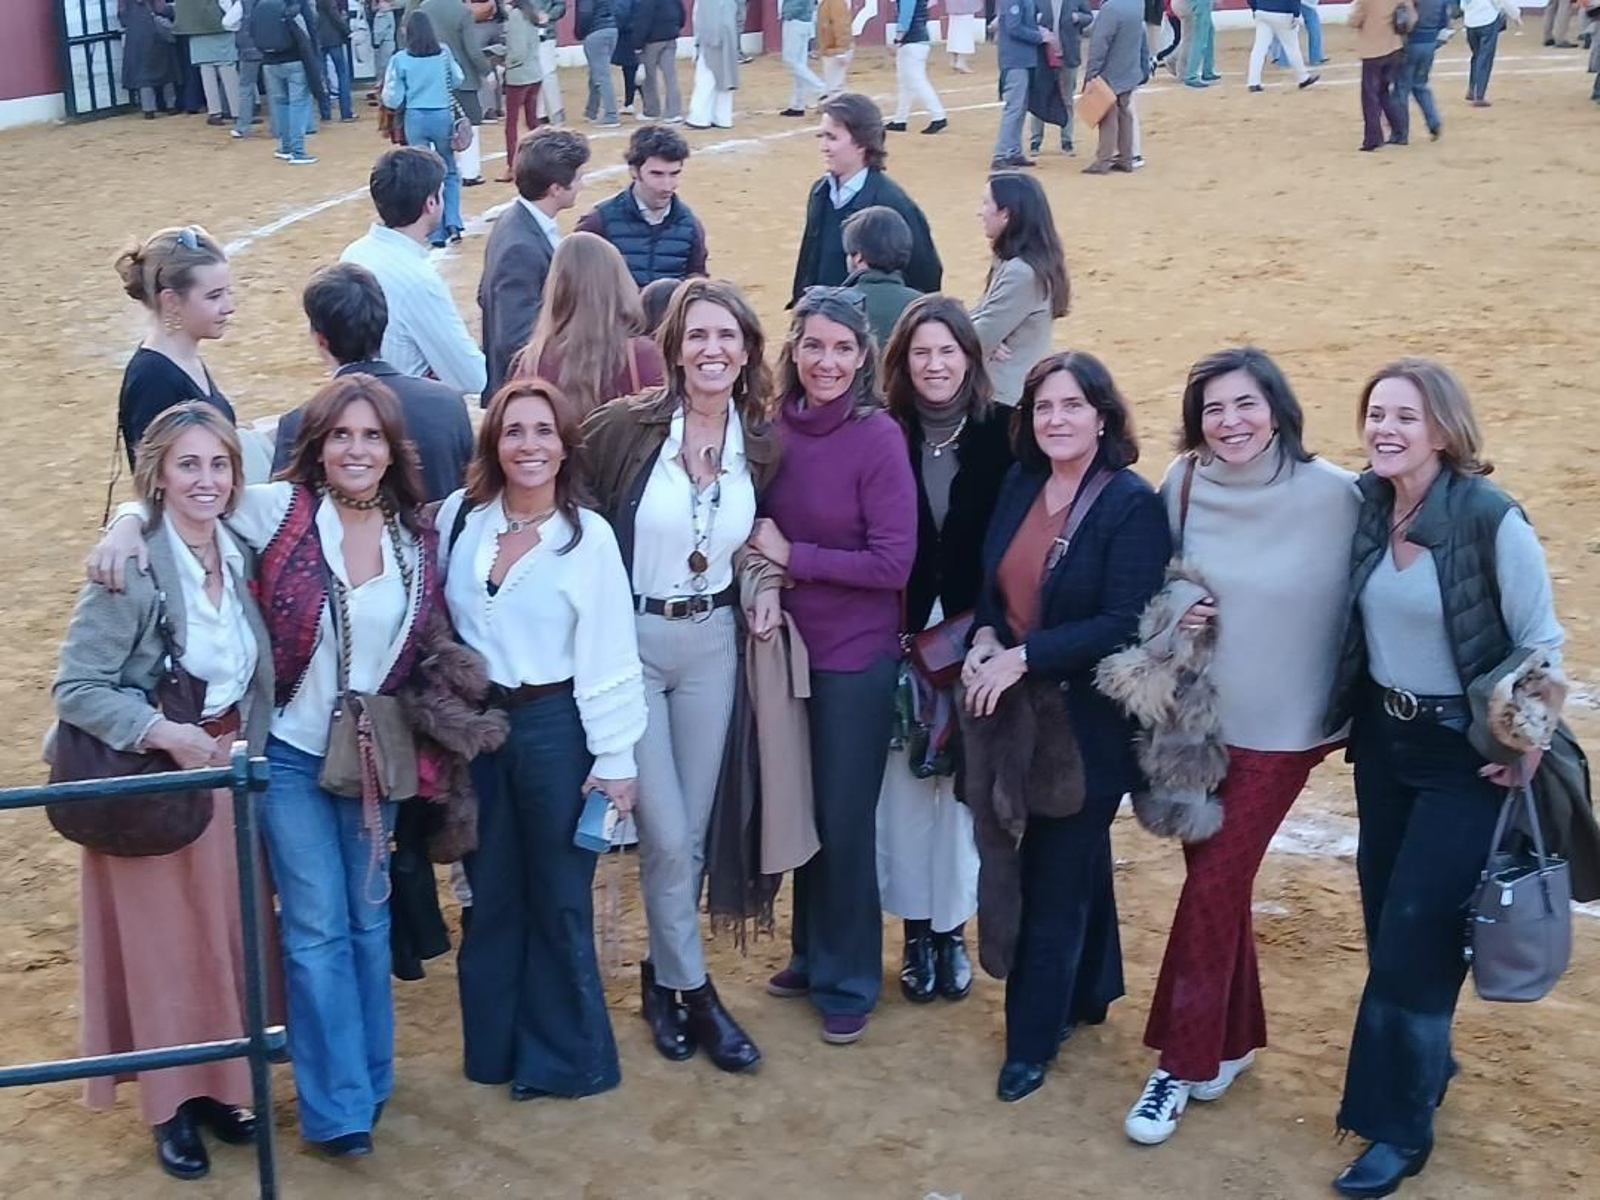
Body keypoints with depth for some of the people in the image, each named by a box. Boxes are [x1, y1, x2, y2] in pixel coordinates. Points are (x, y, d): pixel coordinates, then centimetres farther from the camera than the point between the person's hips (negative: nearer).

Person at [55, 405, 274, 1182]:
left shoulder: (240, 556, 0)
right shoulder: (132, 571, -19)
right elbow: (75, 690, -19)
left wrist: (245, 749, 3)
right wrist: (170, 734, -24)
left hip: (230, 770, 6)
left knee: (226, 935, 14)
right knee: (163, 946, 6)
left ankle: (217, 1086, 30)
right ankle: (170, 1104, 22)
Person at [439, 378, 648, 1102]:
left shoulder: (588, 537, -9)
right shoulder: (459, 516, -1)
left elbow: (608, 656, -8)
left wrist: (615, 757, -8)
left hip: (555, 727, -3)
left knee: (559, 898, 7)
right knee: (491, 894, 14)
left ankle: (562, 1056, 22)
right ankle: (493, 1048, 29)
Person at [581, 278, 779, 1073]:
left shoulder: (763, 446, -1)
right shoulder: (625, 427, -13)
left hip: (712, 641, 4)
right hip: (630, 638, -4)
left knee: (693, 829, 12)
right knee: (666, 834, -1)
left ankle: (662, 974, 33)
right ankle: (694, 992, 18)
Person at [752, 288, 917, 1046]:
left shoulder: (878, 438, -16)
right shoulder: (775, 429, -2)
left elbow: (893, 562, -19)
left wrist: (792, 556, -17)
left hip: (856, 656, -5)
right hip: (787, 644, 5)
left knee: (845, 820, 6)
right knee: (801, 811, 17)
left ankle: (849, 982, 24)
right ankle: (810, 955, 36)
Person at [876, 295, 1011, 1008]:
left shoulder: (1002, 433, -5)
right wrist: (901, 627, -9)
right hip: (898, 634, 1)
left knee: (962, 780, 7)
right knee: (903, 779, 6)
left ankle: (953, 928, 22)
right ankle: (915, 929, 21)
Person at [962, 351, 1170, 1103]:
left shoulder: (1132, 504, -16)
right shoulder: (1020, 486, 3)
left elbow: (1126, 624, -21)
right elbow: (993, 582, 13)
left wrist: (1022, 657, -23)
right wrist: (983, 637, -8)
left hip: (1088, 720, -6)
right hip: (1019, 710, 6)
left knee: (1055, 878, 3)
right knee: (1076, 858, 21)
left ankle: (1032, 1037, 16)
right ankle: (1090, 991, 38)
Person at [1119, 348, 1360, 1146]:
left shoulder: (1334, 495, -16)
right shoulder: (1184, 485, -5)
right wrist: (1173, 615, -9)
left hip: (1280, 727, -4)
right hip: (1197, 717, 4)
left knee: (1212, 887, -2)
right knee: (1216, 879, 13)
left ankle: (1183, 1062, 12)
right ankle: (1231, 1040, 32)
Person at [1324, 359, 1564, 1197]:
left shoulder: (1490, 518, -20)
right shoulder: (1365, 506, -3)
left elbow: (1541, 642, -13)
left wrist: (1526, 751, -12)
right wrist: (1344, 714, 6)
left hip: (1465, 753, -6)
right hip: (1382, 737, 6)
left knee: (1414, 933, -3)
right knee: (1385, 918, 14)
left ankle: (1401, 1125, 11)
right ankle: (1424, 1067, 36)